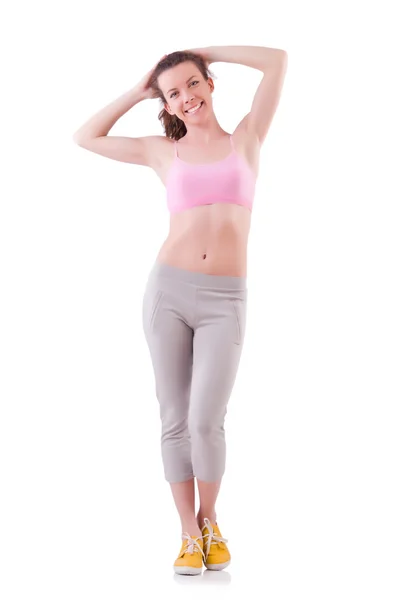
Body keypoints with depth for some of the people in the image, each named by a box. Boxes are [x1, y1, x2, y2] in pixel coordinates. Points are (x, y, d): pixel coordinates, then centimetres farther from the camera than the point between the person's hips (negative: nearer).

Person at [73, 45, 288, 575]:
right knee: (175, 421, 3)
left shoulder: (247, 138, 10)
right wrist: (138, 92, 19)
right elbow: (86, 138, 18)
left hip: (225, 301, -1)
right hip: (168, 290, 2)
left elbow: (278, 60, 5)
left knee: (206, 423, -8)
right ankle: (189, 535, 18)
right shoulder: (164, 152, 12)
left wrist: (204, 53, 14)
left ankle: (210, 521, 19)